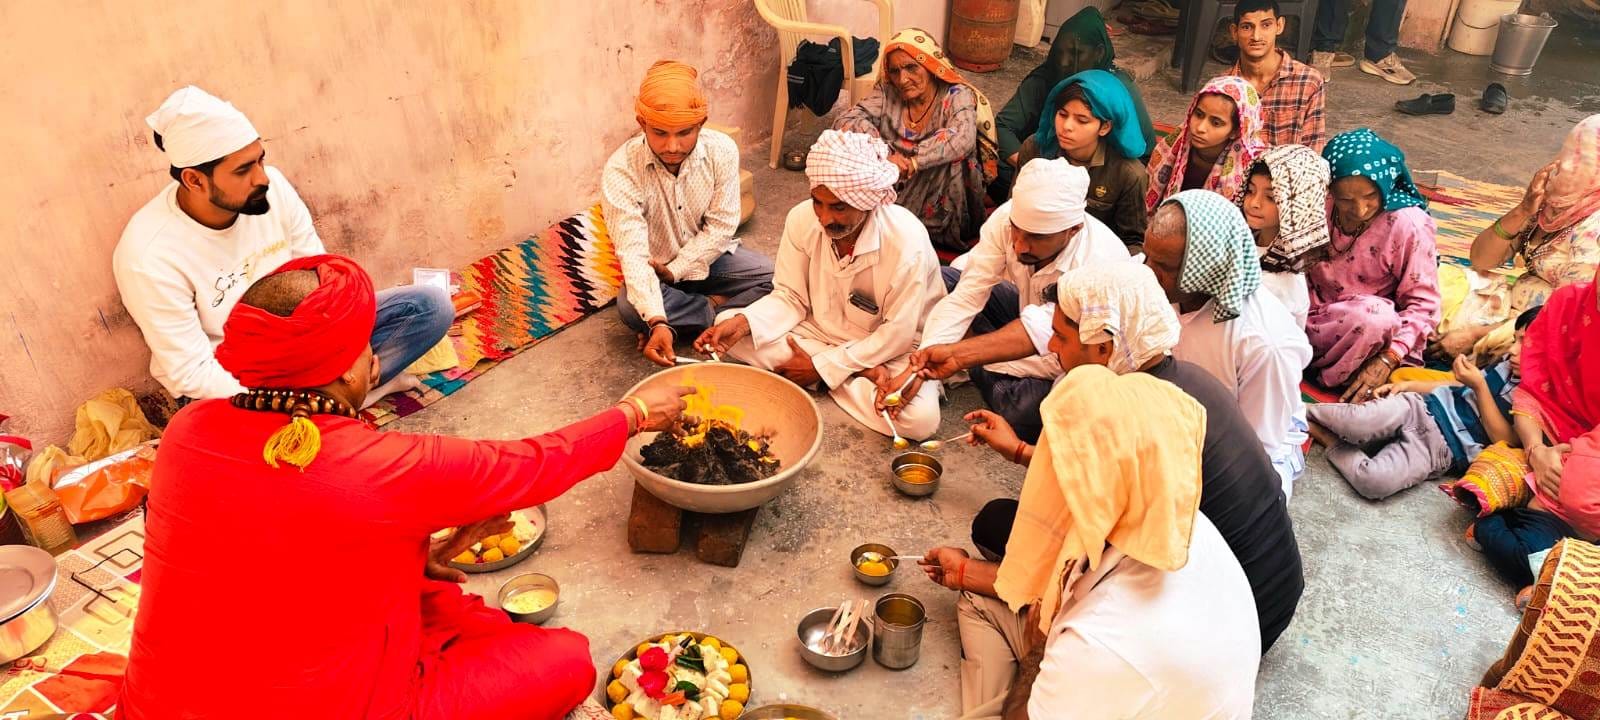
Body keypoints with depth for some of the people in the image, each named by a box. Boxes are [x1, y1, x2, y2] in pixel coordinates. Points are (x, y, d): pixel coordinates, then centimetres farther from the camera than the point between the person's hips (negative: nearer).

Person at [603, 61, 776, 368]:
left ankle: (681, 320, -18)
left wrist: (675, 270, -22)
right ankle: (717, 307, -12)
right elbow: (633, 253, -32)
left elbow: (721, 226, -14)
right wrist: (656, 321, -45)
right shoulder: (620, 171, -26)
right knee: (631, 308, -33)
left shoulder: (722, 150, -19)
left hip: (710, 258, 2)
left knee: (773, 278, -20)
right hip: (656, 269, -2)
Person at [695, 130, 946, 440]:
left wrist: (821, 367, -20)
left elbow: (898, 336, -22)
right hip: (821, 331, 5)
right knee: (729, 327, -15)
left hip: (890, 352, -5)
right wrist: (742, 323, -25)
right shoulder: (802, 219, -16)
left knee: (921, 419, -34)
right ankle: (864, 374, -12)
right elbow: (790, 298, -5)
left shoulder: (906, 240, -28)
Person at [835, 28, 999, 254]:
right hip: (895, 191, 3)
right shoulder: (887, 93, -1)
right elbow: (844, 122, -13)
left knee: (953, 154, -31)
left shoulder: (956, 95, -11)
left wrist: (910, 163, -39)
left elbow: (962, 139, -32)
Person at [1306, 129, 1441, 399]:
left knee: (1376, 317, -38)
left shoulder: (1409, 225, -16)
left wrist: (1388, 360, -26)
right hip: (1313, 315, 3)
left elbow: (1423, 303, -13)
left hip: (1369, 331, -3)